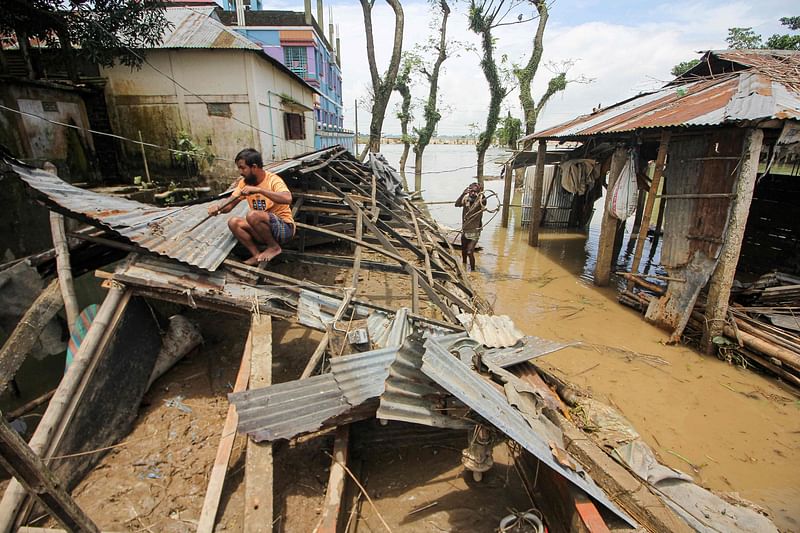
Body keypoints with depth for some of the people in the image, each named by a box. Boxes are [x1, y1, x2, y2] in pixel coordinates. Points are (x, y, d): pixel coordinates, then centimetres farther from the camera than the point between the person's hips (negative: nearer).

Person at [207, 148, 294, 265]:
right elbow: (229, 205, 2)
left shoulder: (273, 180, -16)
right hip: (266, 229, 7)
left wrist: (259, 190, -37)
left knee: (252, 215, -30)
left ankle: (274, 247, -10)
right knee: (233, 222, -11)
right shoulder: (244, 182, 4)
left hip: (284, 228, -7)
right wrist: (218, 207, -21)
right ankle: (257, 255, -10)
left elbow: (288, 199, -36)